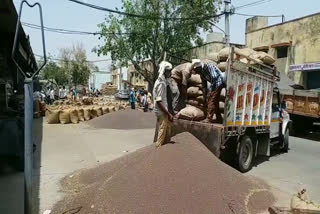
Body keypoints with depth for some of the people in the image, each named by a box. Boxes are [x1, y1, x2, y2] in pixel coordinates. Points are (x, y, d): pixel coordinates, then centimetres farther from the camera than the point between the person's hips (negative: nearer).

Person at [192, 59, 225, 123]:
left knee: (212, 101, -16)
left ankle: (209, 119, -15)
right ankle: (219, 121, 19)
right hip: (214, 85, 9)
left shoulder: (208, 66, -16)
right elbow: (204, 86, 14)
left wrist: (211, 90, -20)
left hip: (219, 82, -9)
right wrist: (205, 98, 13)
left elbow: (214, 77, -25)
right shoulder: (202, 73, 9)